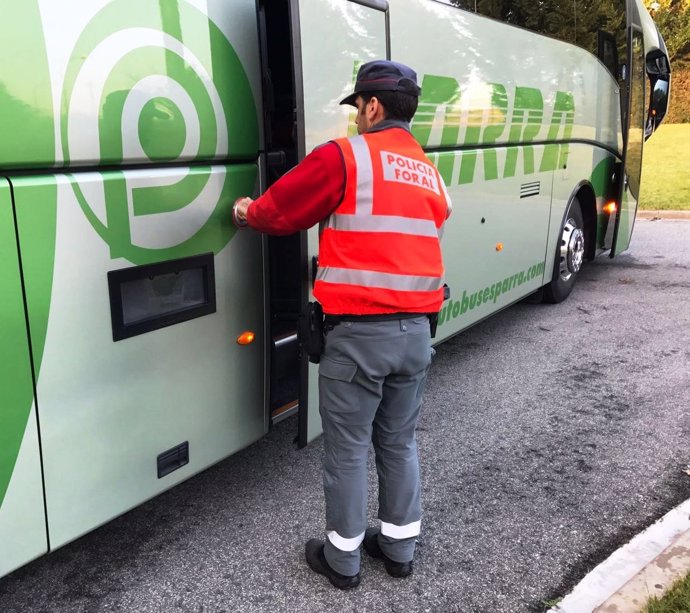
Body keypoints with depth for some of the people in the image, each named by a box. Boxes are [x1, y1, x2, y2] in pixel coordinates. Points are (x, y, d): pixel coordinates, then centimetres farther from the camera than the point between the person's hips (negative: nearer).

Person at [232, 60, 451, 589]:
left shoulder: (344, 156, -7)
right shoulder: (430, 173, 14)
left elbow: (280, 211, 1)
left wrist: (247, 212, 21)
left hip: (358, 333, -6)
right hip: (416, 331, 7)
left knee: (347, 449, 8)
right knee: (400, 442, 19)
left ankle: (343, 557, 23)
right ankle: (400, 545, 32)